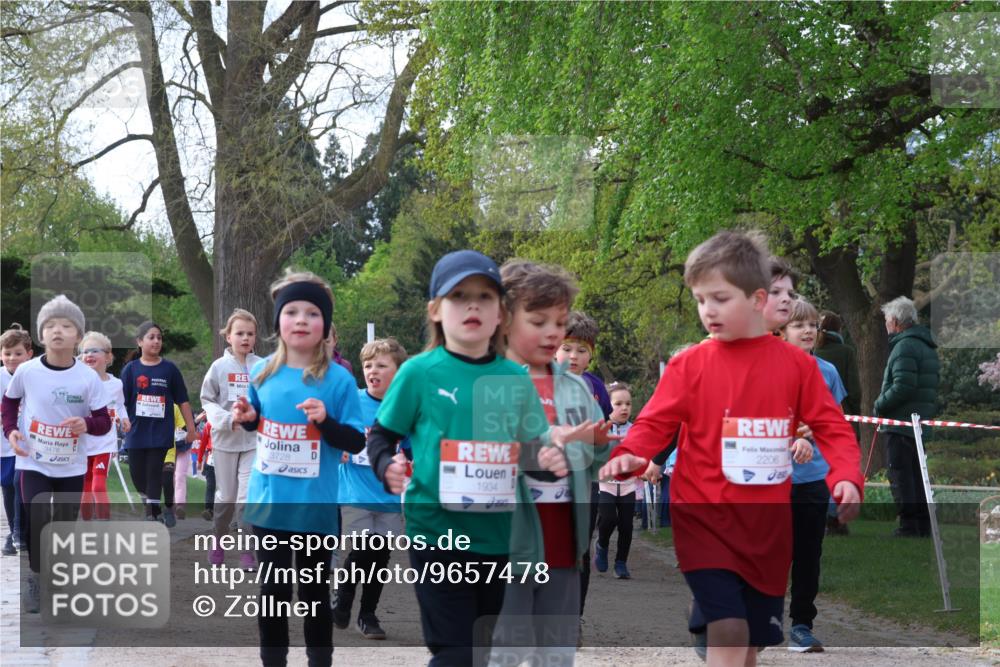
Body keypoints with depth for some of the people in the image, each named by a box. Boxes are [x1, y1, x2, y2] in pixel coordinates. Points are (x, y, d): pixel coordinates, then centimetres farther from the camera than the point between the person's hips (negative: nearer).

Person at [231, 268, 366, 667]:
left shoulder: (338, 380, -10)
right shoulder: (263, 372, 1)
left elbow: (356, 442, -9)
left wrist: (326, 421, -25)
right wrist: (246, 418, -4)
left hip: (315, 507, -3)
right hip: (268, 502, 3)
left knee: (314, 592, 10)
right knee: (273, 589, 13)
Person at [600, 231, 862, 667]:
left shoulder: (795, 364, 2)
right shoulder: (689, 365, -2)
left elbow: (831, 426, 4)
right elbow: (655, 423, -5)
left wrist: (846, 477, -14)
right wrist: (627, 457, -26)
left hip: (767, 526, 3)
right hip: (704, 520, -3)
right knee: (728, 632, -18)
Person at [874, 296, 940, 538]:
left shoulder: (905, 346, -14)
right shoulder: (927, 346, 18)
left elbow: (902, 388, -23)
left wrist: (879, 405, -11)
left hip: (900, 423, -10)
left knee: (900, 476, -7)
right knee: (917, 476, 14)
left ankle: (908, 527, -9)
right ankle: (923, 525, 17)